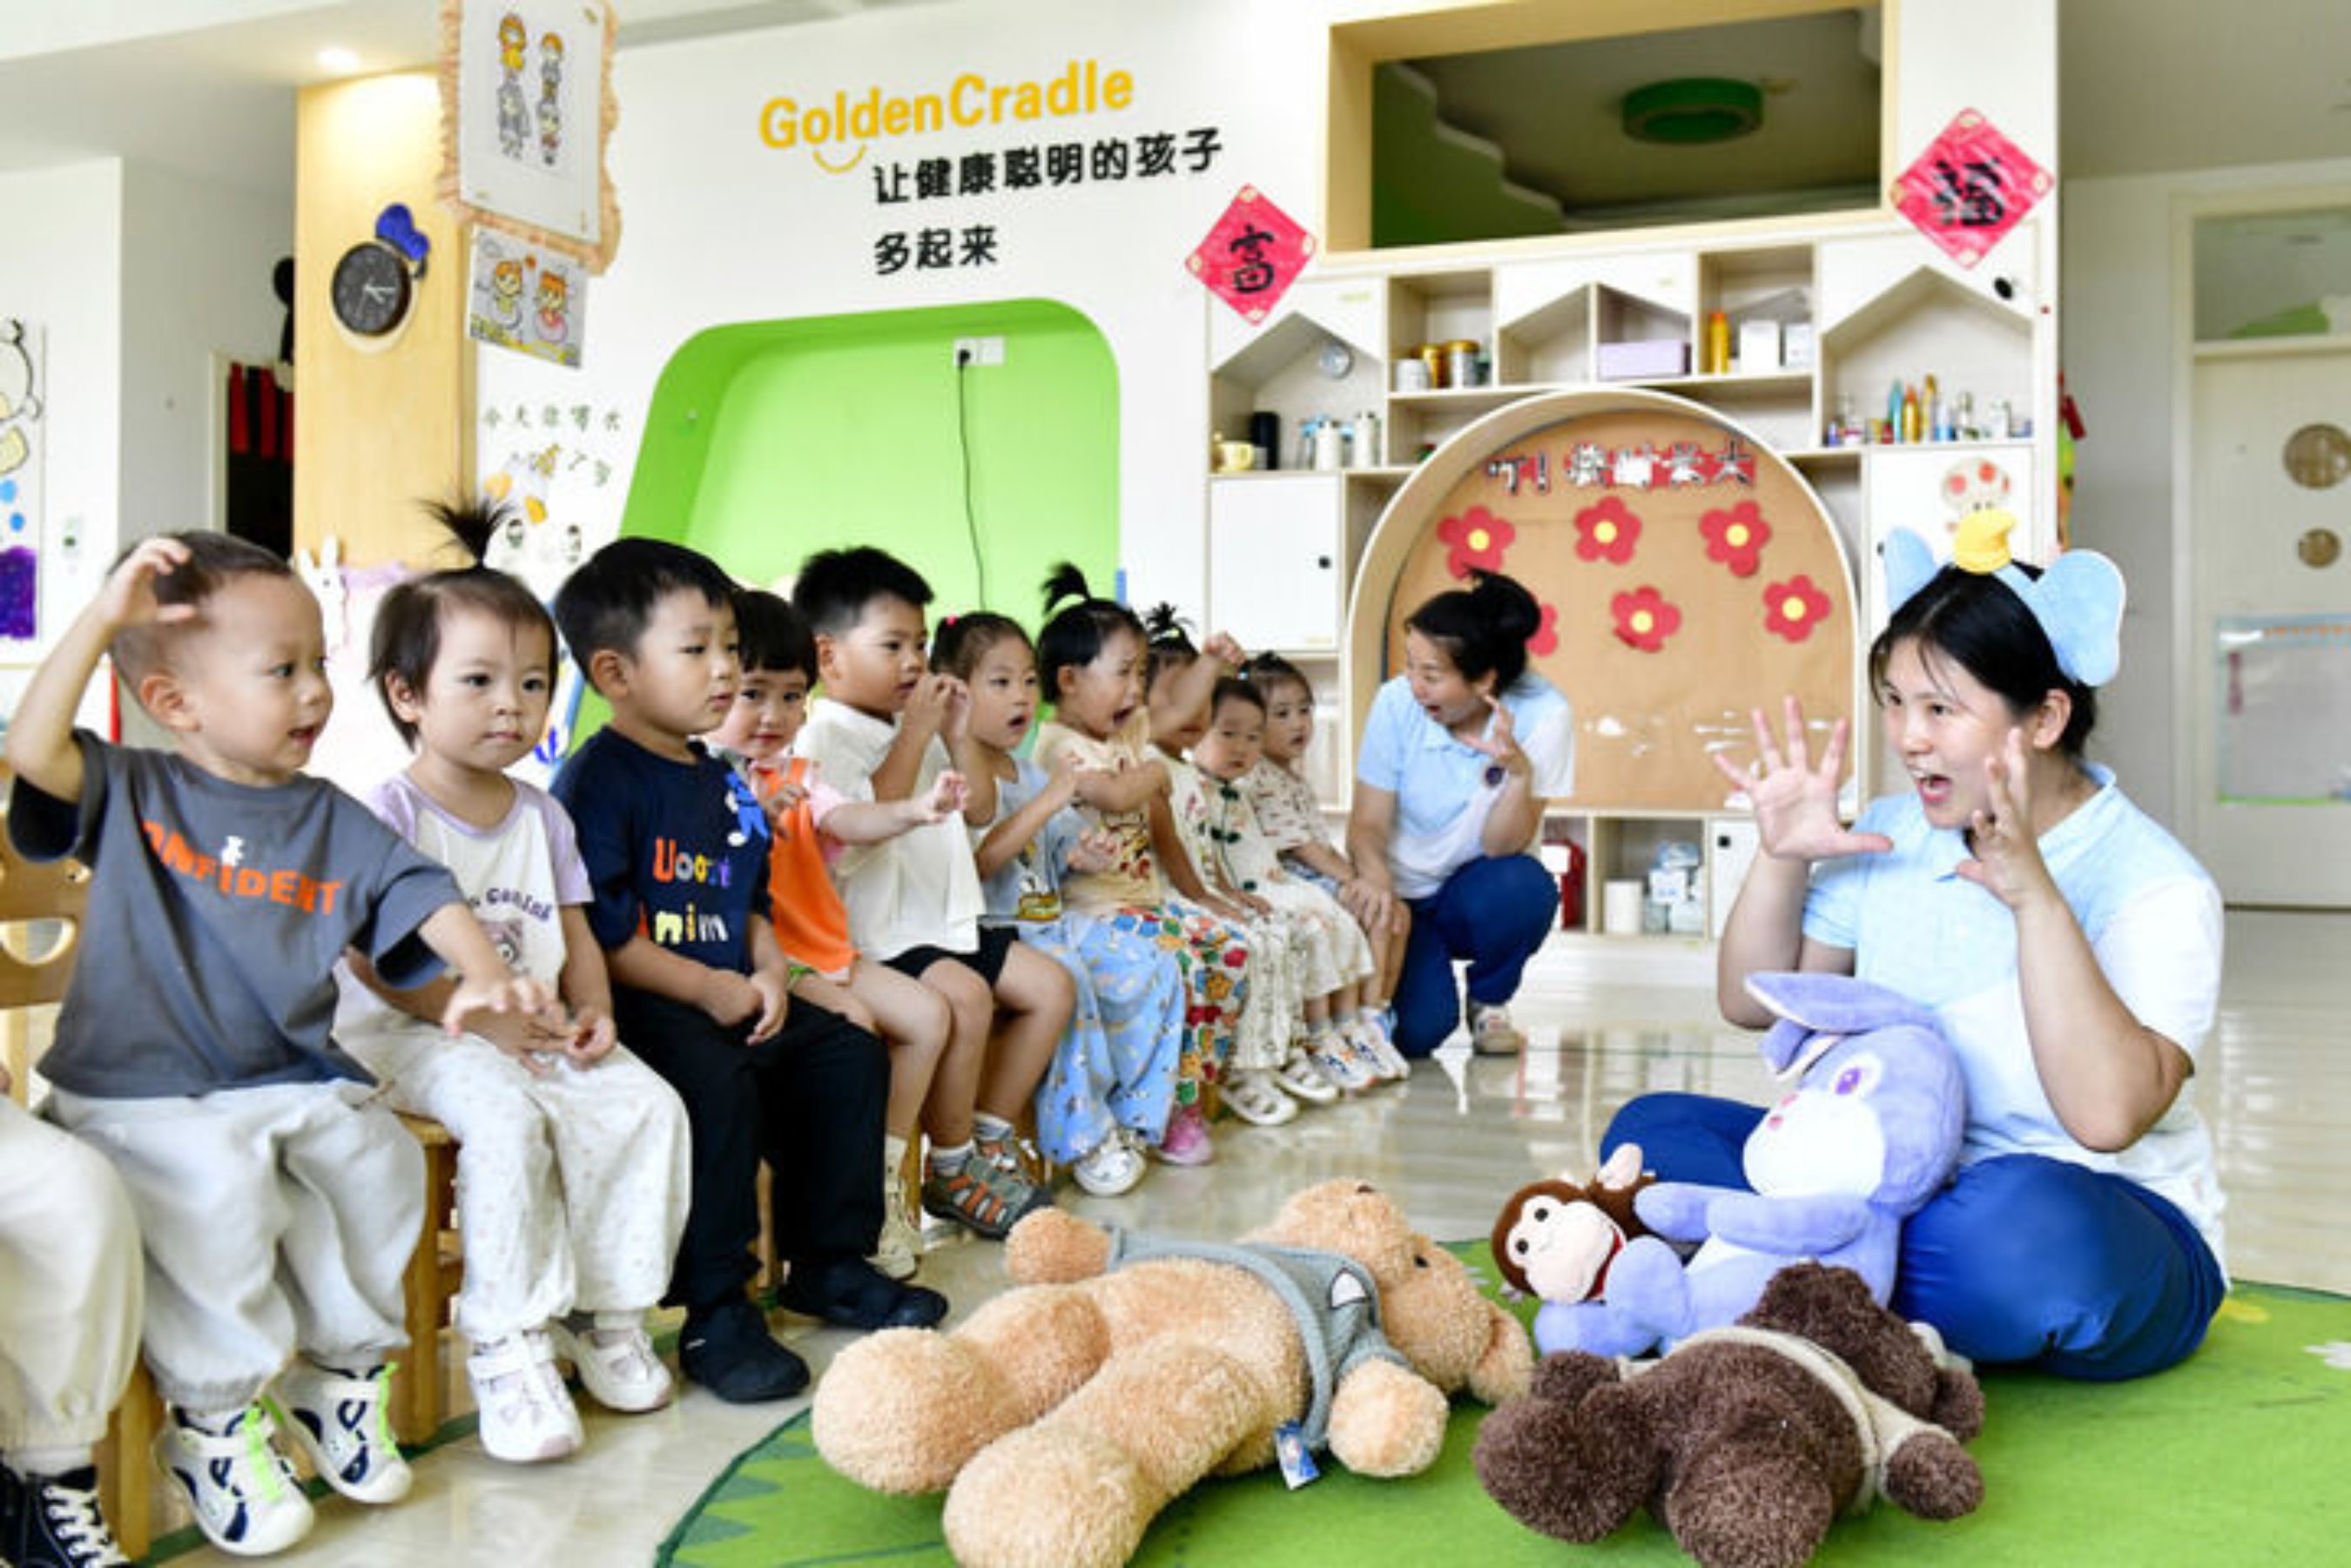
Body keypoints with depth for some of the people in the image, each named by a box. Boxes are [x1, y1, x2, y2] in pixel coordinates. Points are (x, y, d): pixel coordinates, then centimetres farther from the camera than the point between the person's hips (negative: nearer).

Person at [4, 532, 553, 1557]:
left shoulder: (331, 820, 7)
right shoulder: (130, 794, 1)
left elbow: (426, 899, -1)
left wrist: (485, 974, -22)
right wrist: (102, 618, -21)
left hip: (288, 1081, 4)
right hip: (138, 1092, -3)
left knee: (377, 1155, -20)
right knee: (220, 1185, -30)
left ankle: (339, 1371, 4)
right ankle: (215, 1423, -11)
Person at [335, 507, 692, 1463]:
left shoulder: (541, 816, 13)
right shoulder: (390, 815, -6)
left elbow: (575, 934, 15)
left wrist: (592, 1008, -5)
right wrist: (481, 1018, -19)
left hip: (537, 1030, 6)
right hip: (408, 1034, -6)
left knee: (646, 1104, -17)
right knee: (507, 1117, -34)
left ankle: (605, 1313, -4)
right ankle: (508, 1345, -23)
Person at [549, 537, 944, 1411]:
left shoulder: (719, 782, 16)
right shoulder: (596, 781, -12)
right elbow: (600, 938, -18)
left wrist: (768, 971, 1)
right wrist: (711, 990, -16)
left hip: (732, 999, 9)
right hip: (635, 1009, -9)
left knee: (849, 1056, 1)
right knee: (717, 1086, -32)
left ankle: (828, 1264, 14)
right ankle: (715, 1316, -20)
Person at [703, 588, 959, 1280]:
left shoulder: (798, 777, 15)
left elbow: (848, 820, -6)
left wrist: (916, 810, -26)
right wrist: (754, 819, -30)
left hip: (821, 950, 8)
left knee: (928, 1014, -2)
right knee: (852, 1021, -26)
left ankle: (884, 1166, 8)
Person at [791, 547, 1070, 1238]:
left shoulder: (916, 732, 18)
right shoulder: (825, 738, -9)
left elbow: (981, 807, 20)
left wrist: (958, 734, 7)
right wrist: (915, 733, -18)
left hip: (944, 921, 10)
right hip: (877, 935, -9)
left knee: (1050, 986, 4)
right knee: (965, 996, -30)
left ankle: (991, 1133, 12)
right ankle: (951, 1170, -12)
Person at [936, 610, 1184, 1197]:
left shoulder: (1030, 774, 18)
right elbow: (975, 862, -22)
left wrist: (1083, 852, 0)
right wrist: (1046, 804, -22)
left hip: (1051, 923, 9)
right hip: (992, 934, -9)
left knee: (1154, 970, -1)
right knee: (1064, 978, -36)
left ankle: (1130, 1112, 6)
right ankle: (1081, 1137, -22)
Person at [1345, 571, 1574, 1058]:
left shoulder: (1543, 715, -18)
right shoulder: (1397, 702, -16)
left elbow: (1500, 847, -19)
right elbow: (1367, 822, -11)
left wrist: (1519, 772, -37)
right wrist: (1374, 876, -34)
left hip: (1477, 896, 1)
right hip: (1406, 896, 0)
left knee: (1525, 886, -34)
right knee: (1415, 1030, -23)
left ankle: (1489, 1005, -1)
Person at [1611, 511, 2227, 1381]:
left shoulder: (2156, 885, -14)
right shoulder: (1892, 835, 3)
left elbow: (2108, 1114, -29)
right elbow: (1754, 1003, 10)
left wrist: (2036, 900, -34)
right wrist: (1781, 858, -5)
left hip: (2107, 1226, -5)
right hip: (1899, 1183, 6)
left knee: (2028, 1218, -41)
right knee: (1652, 1128, -9)